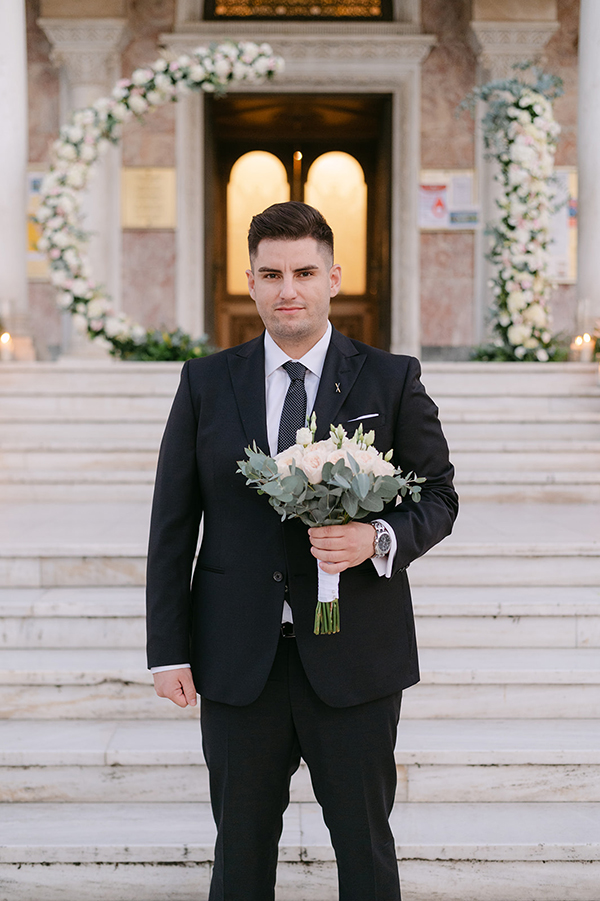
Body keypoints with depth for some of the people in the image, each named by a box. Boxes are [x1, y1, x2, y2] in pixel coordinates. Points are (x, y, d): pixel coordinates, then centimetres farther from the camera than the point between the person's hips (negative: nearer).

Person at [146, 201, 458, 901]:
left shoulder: (392, 381, 2)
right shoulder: (205, 383, 5)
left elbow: (437, 497, 5)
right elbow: (172, 525, 5)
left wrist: (380, 540, -17)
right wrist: (168, 651, 0)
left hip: (354, 658, -1)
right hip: (238, 660, 1)